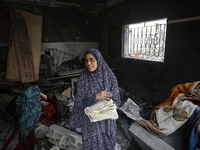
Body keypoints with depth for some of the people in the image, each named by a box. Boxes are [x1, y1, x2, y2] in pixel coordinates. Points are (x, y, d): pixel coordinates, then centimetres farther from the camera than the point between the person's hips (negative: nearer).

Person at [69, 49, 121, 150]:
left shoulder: (110, 77, -10)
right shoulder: (82, 79, -10)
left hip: (107, 121, 1)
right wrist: (96, 97, -25)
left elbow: (116, 101, -4)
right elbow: (79, 102, -11)